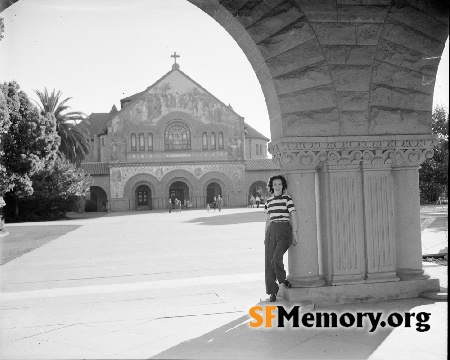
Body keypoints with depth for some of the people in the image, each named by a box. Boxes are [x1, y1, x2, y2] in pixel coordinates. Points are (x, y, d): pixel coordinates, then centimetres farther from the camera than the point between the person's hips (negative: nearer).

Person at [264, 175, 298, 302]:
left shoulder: (287, 198, -1)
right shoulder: (269, 201, 14)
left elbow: (293, 216, -3)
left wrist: (294, 234, -8)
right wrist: (266, 235, 18)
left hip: (284, 230, -5)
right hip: (272, 230, 5)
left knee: (276, 258, -20)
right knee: (269, 261, -1)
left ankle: (283, 280, 8)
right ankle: (272, 292, 8)